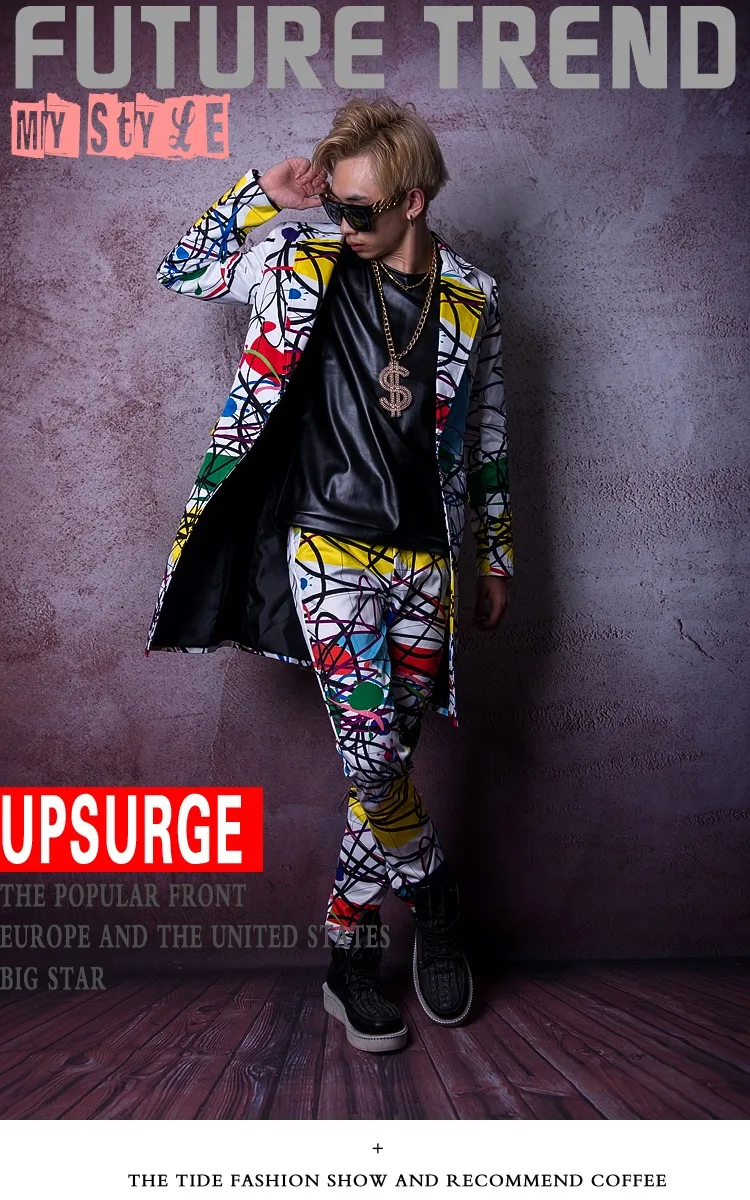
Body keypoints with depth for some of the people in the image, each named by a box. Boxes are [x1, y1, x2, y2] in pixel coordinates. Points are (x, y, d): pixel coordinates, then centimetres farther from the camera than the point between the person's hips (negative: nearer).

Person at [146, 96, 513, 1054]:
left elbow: (485, 443, 14)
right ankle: (433, 892, 20)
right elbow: (182, 270, 12)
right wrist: (262, 194, 0)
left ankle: (349, 955, 26)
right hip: (328, 551, -2)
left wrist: (494, 559, 15)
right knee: (375, 761, -10)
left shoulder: (472, 301, 6)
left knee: (381, 761, 8)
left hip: (423, 564, 2)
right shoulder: (305, 265, 3)